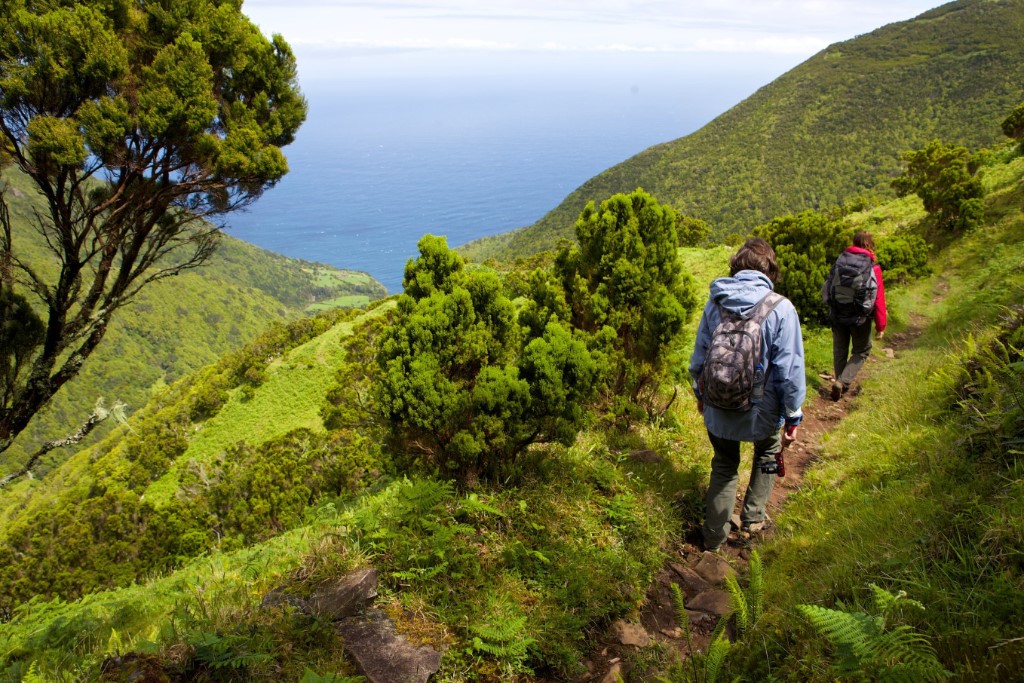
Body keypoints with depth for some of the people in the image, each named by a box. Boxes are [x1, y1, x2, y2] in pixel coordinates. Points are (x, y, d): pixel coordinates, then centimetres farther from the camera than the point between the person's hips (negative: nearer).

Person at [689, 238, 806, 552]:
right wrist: (793, 416, -2)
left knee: (723, 467, 23)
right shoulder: (780, 308, -16)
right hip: (761, 410, -2)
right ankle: (753, 517, 35)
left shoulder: (715, 302, -6)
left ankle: (714, 538, 29)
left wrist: (700, 394, 20)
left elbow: (699, 356, 3)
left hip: (717, 408, 3)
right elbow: (789, 370, -15)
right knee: (767, 454, 30)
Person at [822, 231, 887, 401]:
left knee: (840, 350, 19)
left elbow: (828, 288, 4)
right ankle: (842, 382, -3)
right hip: (859, 318, -3)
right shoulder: (873, 267, -12)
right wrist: (881, 325, -3)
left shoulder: (839, 261, -3)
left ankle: (840, 382, 25)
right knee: (861, 352, 14)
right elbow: (879, 299, -11)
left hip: (837, 315, 3)